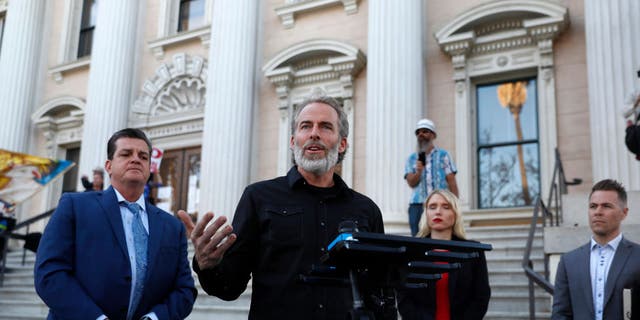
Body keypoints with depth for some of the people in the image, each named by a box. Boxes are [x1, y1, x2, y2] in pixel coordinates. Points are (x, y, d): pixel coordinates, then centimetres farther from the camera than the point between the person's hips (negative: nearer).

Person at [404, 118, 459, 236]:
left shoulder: (443, 155, 8)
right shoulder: (411, 159, 14)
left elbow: (452, 182, 3)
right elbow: (411, 183, 3)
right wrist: (419, 171, -17)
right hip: (417, 205, 2)